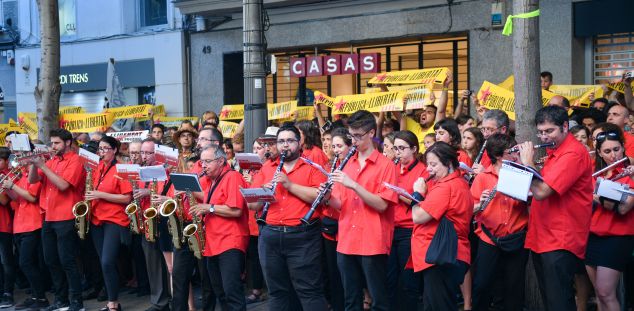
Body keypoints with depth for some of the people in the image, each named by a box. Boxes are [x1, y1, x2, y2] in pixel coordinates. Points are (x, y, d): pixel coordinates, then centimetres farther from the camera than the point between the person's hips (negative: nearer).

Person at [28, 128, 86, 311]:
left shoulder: (75, 161, -7)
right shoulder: (51, 161, 14)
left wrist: (43, 166, -17)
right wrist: (34, 163, -8)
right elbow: (33, 180, 9)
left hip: (66, 219, -8)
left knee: (67, 261, -7)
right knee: (51, 261, 11)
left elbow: (63, 185, -20)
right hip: (49, 218, 8)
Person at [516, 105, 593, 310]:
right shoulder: (554, 151, 15)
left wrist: (528, 162, -10)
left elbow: (541, 192, -24)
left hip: (560, 242, -10)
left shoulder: (573, 153, -18)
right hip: (542, 238, 10)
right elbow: (540, 186, 19)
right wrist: (527, 161, 6)